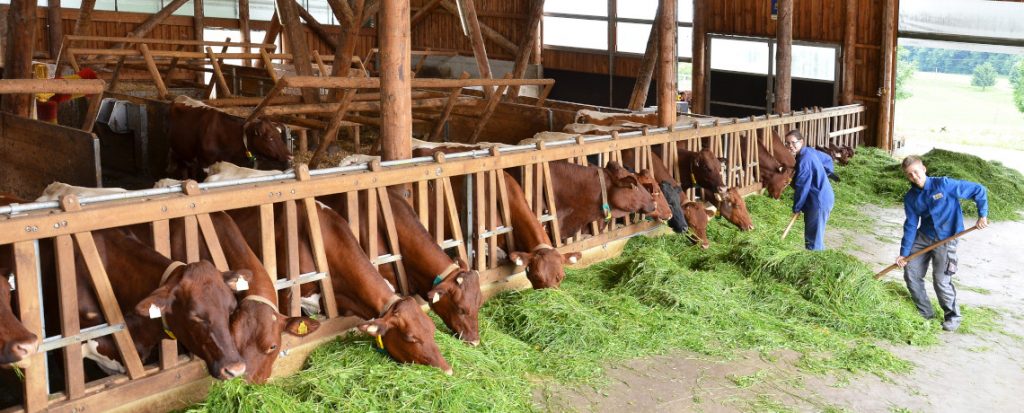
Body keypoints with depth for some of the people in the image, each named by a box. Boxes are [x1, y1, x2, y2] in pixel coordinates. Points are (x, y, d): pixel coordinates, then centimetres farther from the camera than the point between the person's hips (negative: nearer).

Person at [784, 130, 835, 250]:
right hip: (825, 197, 10)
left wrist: (796, 207, -8)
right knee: (813, 235, 21)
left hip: (818, 202, -10)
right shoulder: (809, 151, 6)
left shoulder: (804, 160, -23)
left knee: (813, 239, -2)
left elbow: (802, 187, -19)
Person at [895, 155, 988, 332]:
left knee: (941, 280, -9)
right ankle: (925, 312, 22)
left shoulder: (944, 184, -15)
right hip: (923, 237, 5)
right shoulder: (910, 198, -1)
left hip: (946, 239, -5)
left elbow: (979, 190, -10)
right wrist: (904, 253, -3)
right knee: (911, 273, 3)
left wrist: (982, 215, -14)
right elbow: (911, 226, 1)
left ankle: (953, 316, 14)